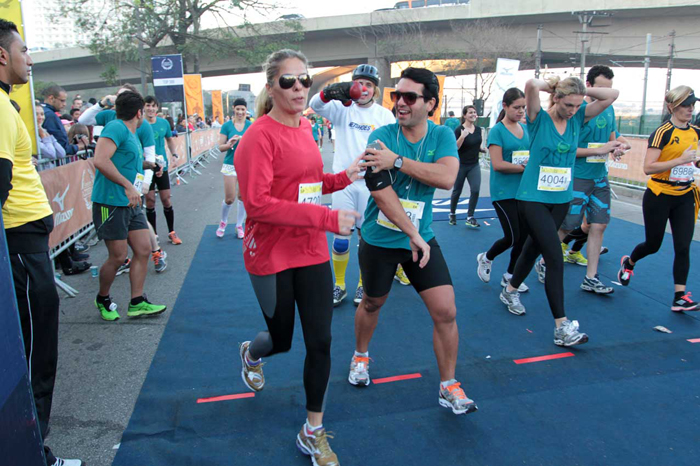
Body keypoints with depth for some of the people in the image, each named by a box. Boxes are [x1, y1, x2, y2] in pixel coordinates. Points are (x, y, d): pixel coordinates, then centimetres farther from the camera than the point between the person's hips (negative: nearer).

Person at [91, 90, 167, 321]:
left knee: (143, 249, 7)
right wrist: (128, 186, -23)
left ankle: (137, 302, 16)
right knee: (118, 256, 0)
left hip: (131, 203, 9)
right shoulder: (116, 127, -12)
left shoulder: (132, 136, 15)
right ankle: (102, 299, 25)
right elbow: (100, 160, -25)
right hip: (111, 202, -9)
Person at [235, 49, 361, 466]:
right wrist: (327, 218, -28)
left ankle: (313, 432, 26)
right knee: (282, 340, 14)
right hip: (272, 257, -5)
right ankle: (250, 354, 55)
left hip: (312, 252, 6)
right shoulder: (259, 137, -16)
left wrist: (342, 178, -2)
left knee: (320, 342, 6)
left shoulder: (304, 128, 5)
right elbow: (258, 205, -24)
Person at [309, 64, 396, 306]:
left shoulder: (385, 115, 2)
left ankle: (363, 285, 23)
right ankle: (339, 285, 20)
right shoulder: (342, 108, 1)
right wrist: (332, 91, -39)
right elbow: (315, 104, -17)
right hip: (343, 180, 0)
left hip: (371, 184, 0)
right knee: (340, 235, 4)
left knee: (367, 236, 7)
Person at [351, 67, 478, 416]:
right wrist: (413, 234, -26)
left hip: (422, 238, 2)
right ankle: (361, 356, 47)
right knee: (372, 303, 18)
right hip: (379, 241, -1)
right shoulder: (381, 136, -13)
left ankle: (449, 387, 15)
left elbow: (447, 178, -24)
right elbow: (380, 192, -23)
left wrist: (397, 160, -28)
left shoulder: (442, 136, -5)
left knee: (446, 312, -3)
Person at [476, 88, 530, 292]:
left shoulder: (526, 129, 10)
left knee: (523, 237, 8)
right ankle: (485, 258, 22)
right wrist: (525, 168, -15)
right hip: (504, 192, -6)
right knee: (512, 237, -7)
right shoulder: (497, 131, -8)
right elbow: (498, 164, -16)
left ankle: (510, 276, 24)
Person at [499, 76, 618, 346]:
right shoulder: (539, 119, -10)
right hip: (533, 199, -6)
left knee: (534, 248, 19)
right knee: (555, 258, -11)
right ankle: (562, 327, -6)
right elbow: (532, 85, -26)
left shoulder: (577, 119, 4)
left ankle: (510, 291, 42)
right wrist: (552, 86, -7)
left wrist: (581, 90, -2)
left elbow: (612, 95, 2)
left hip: (561, 199, 6)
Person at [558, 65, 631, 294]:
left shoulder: (608, 109, 10)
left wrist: (619, 145, -2)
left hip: (600, 177, 7)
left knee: (598, 225, 7)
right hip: (577, 178, -7)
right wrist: (598, 150, -21)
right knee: (565, 226, 0)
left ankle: (591, 279, 16)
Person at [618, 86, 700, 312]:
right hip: (659, 196, -5)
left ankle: (680, 297, 2)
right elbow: (648, 167, -23)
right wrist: (680, 160, -27)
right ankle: (628, 262, 40)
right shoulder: (663, 132, -14)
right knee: (653, 244, 9)